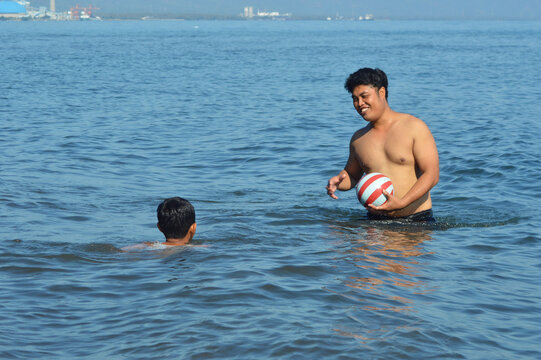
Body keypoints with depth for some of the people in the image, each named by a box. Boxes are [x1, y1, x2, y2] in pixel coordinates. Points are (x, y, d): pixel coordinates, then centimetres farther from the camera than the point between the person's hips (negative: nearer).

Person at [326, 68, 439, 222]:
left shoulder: (415, 127, -1)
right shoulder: (358, 138, 14)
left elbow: (432, 174, -7)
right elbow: (352, 175, 30)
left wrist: (402, 203, -21)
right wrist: (337, 182, 5)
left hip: (417, 220, -4)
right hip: (376, 221, 4)